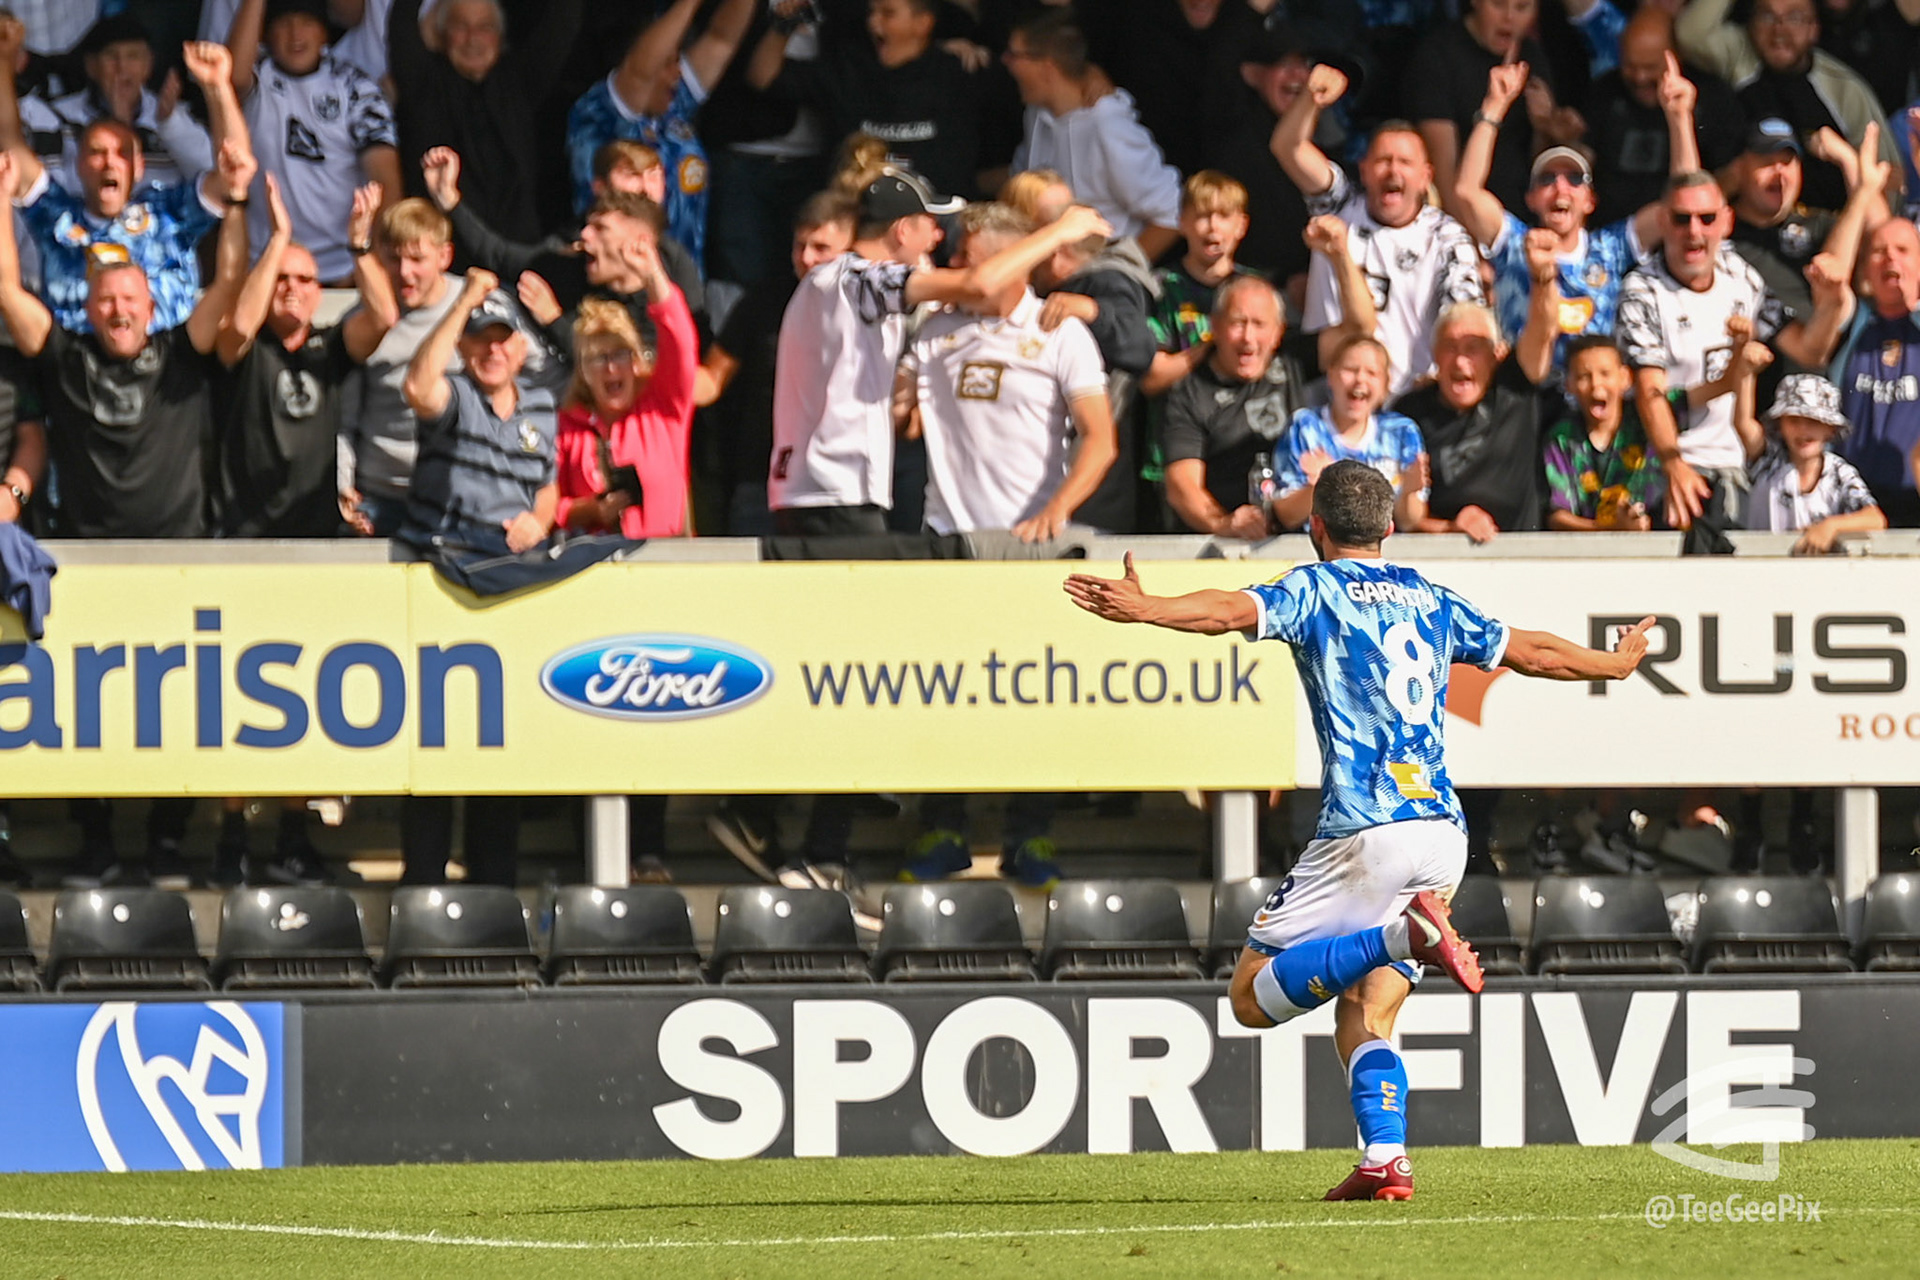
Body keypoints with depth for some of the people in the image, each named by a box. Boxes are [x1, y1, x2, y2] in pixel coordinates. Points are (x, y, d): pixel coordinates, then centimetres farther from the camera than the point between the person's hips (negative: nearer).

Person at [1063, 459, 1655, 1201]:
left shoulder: (1317, 588, 4)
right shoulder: (1431, 602, 20)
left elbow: (1236, 611, -16)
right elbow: (1530, 653, 31)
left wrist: (1145, 610, -29)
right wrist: (1618, 664, 49)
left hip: (1363, 832, -6)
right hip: (1443, 837, 6)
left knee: (1253, 995, -3)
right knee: (1364, 1016, 12)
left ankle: (1405, 933, -22)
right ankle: (1385, 1160, -10)